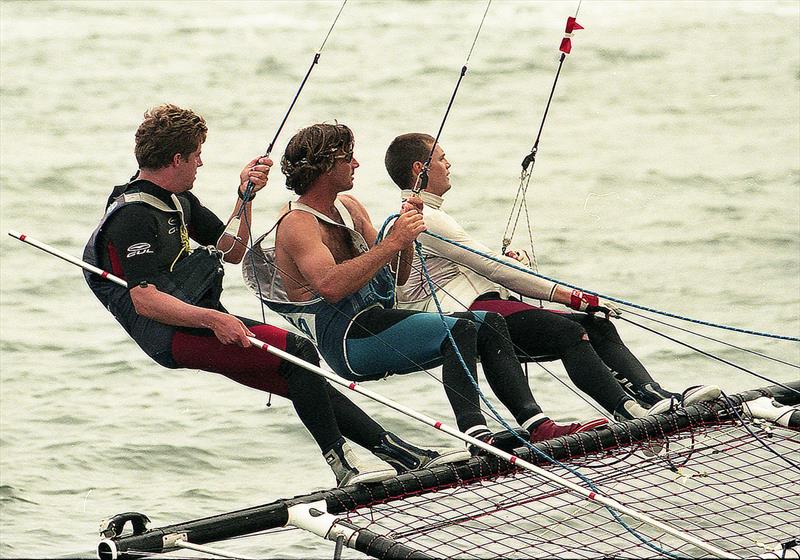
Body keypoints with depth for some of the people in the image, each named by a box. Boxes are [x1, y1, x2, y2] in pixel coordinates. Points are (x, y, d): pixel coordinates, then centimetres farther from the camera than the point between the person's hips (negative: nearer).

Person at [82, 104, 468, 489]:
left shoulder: (177, 199, 17)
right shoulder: (132, 217, -15)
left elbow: (231, 251, 22)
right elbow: (144, 299, -24)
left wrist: (245, 197, 7)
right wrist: (212, 319, -32)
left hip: (205, 322, 10)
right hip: (174, 336, -10)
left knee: (304, 382, 3)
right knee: (296, 350, -21)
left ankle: (393, 450, 4)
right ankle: (341, 462, -14)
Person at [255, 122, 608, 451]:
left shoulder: (348, 208, 18)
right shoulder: (297, 225, -10)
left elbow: (396, 276, 19)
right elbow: (331, 285, -30)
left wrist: (404, 235, -1)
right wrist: (393, 241, -29)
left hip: (377, 321, 9)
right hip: (347, 342, -9)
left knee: (489, 323, 0)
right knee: (459, 331, -25)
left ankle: (536, 424, -13)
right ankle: (474, 432, -40)